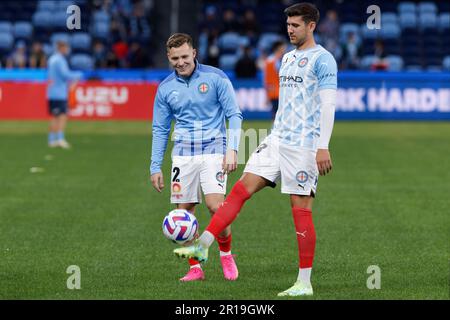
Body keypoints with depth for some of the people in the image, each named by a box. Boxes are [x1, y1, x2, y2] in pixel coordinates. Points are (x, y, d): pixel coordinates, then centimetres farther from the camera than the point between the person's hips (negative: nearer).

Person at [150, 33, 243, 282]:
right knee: (184, 212, 0)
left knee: (215, 205, -17)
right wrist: (155, 167, 9)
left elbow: (234, 115, 0)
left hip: (213, 150, -3)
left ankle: (226, 255, 6)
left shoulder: (215, 77, -2)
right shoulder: (165, 88, 7)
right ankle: (195, 268, 11)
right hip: (183, 155, 3)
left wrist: (232, 149, -11)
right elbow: (160, 129, 13)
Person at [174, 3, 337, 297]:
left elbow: (328, 104, -15)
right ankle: (203, 246, -7)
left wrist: (323, 147, -21)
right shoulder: (288, 58, 18)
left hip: (303, 145, -8)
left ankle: (305, 283, 0)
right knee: (241, 189, -3)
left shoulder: (322, 59, -8)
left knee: (301, 208, -5)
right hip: (277, 140, 8)